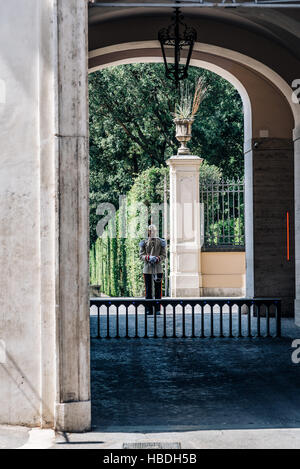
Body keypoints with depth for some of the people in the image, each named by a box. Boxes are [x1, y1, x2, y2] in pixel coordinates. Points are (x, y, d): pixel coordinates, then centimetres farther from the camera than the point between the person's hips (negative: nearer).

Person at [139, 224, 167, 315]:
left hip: (158, 268, -1)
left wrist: (157, 259, -18)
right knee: (148, 290, 0)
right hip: (147, 268, 1)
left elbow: (164, 255, 1)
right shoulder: (144, 242, 5)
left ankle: (158, 310, 3)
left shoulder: (161, 242, 3)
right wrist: (149, 257, -18)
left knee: (158, 290, -1)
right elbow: (141, 255, 1)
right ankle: (149, 310, 4)